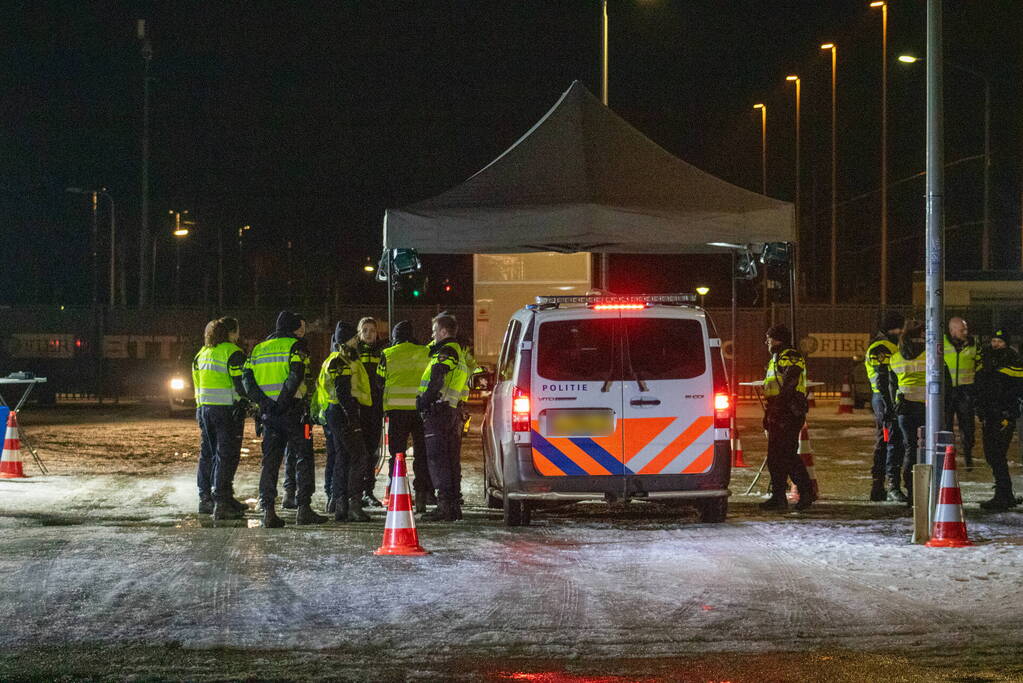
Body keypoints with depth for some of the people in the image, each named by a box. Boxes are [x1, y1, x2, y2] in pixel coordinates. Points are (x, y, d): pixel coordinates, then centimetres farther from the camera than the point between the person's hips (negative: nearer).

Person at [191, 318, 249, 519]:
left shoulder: (202, 353, 16)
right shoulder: (233, 353, -9)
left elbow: (197, 382, 18)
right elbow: (240, 382, -15)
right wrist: (248, 401, -7)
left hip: (205, 409, 8)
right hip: (227, 409, -8)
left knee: (208, 454, 16)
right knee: (226, 456, -7)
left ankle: (205, 498, 21)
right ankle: (221, 503, -12)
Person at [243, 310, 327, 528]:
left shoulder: (259, 349, 15)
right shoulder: (296, 346, -3)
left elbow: (247, 379, 4)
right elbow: (296, 375, -19)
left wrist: (263, 401, -3)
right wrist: (284, 400, -16)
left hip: (268, 412, 5)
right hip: (293, 410, -5)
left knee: (270, 461, 8)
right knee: (303, 457, 2)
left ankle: (267, 509, 2)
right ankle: (304, 508, -3)